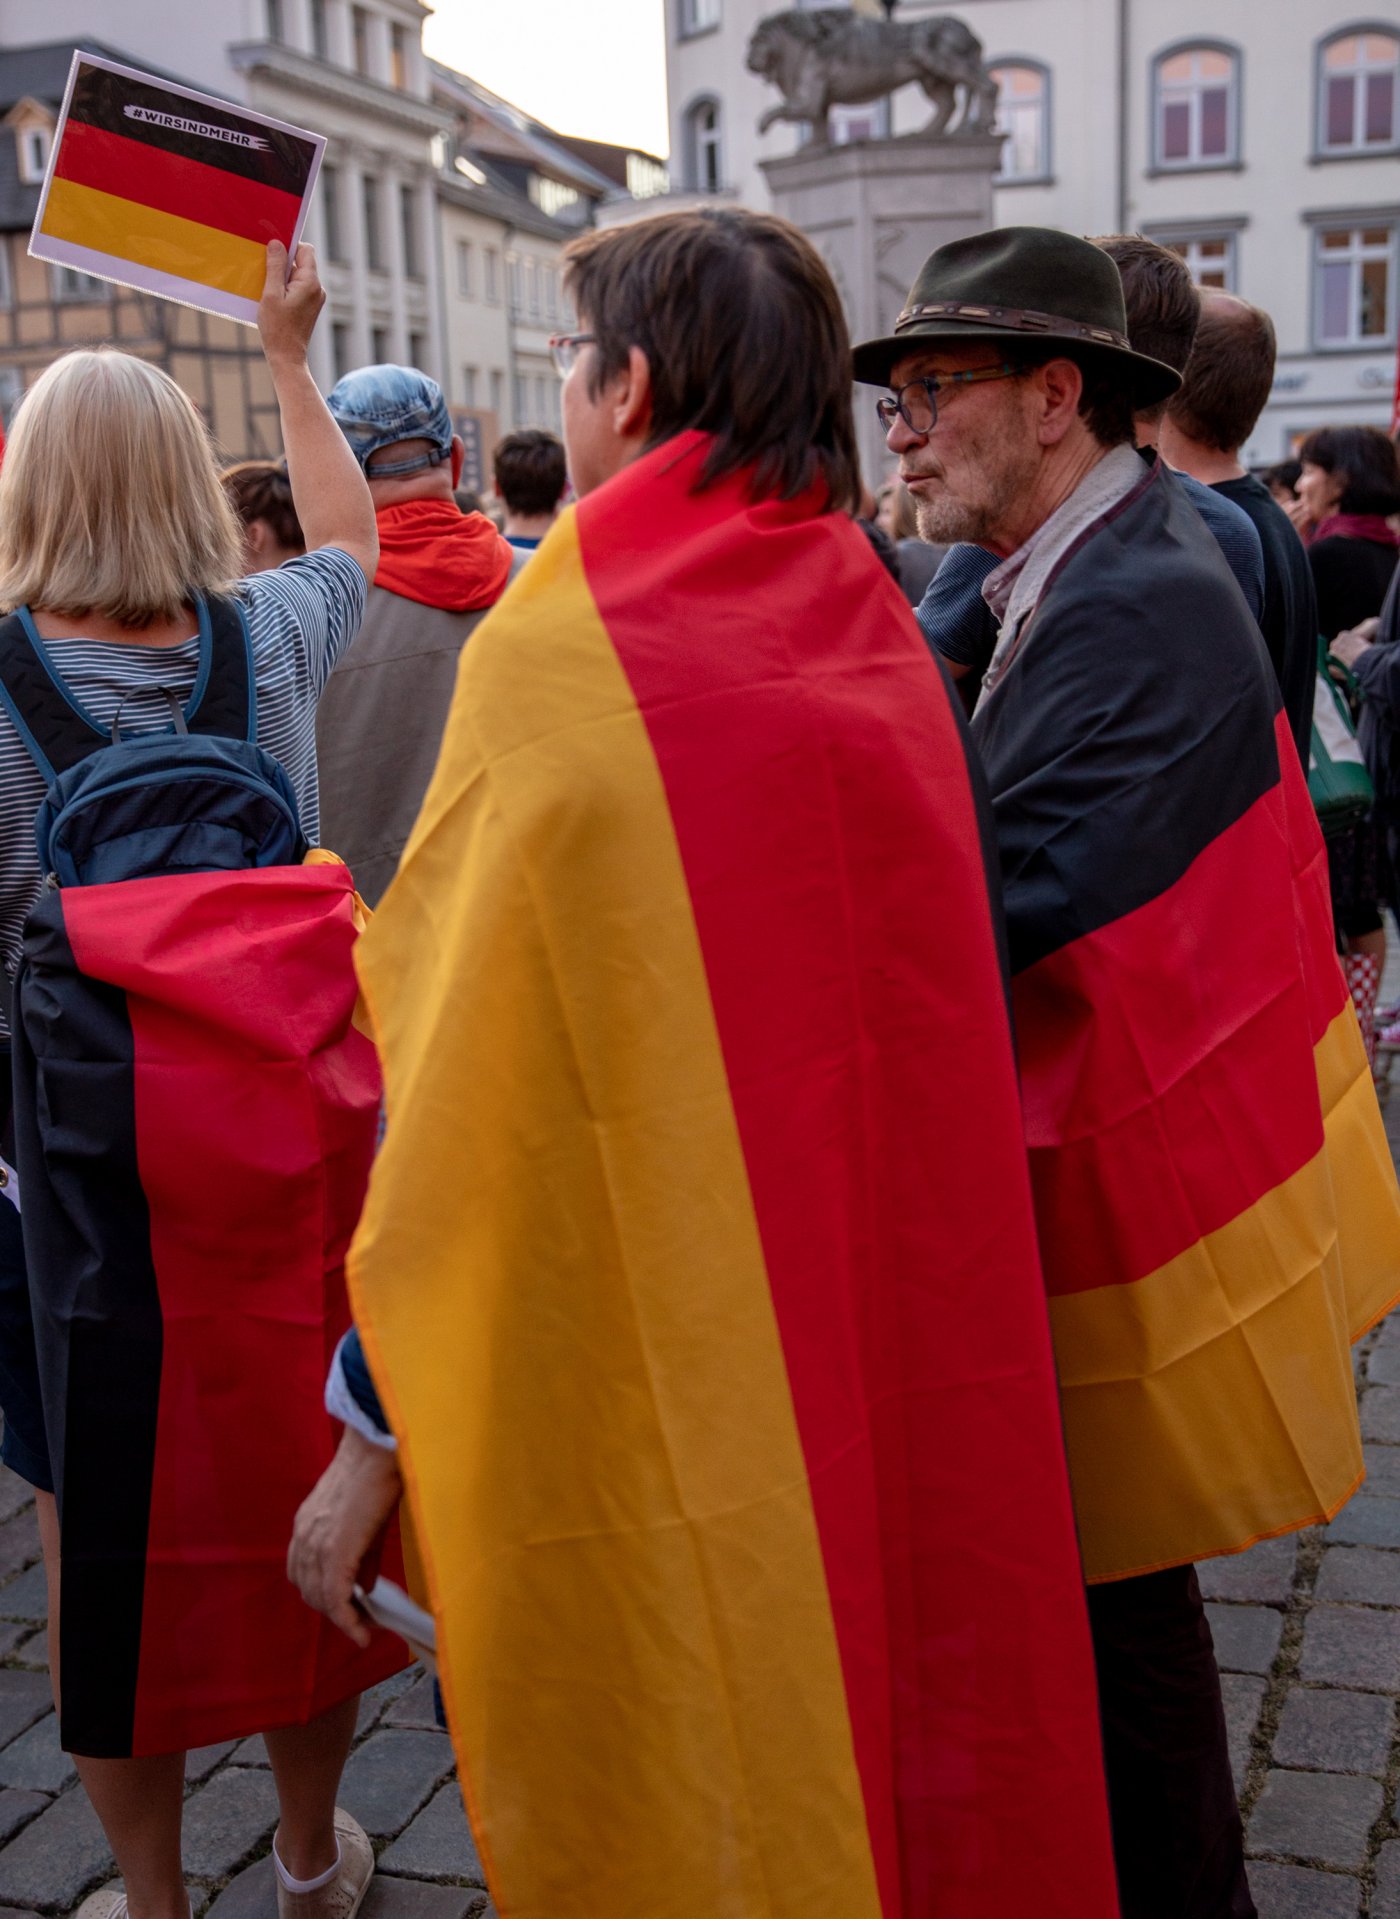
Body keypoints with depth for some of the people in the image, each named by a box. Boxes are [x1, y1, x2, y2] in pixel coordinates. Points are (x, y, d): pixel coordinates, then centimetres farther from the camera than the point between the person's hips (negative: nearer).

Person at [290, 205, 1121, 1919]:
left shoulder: (552, 657, -17)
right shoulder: (876, 634, 2)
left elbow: (464, 1086, -17)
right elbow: (914, 1030, 9)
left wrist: (378, 1428, -8)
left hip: (645, 1378, -6)